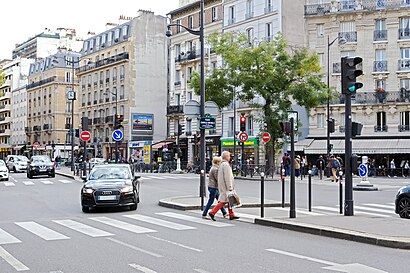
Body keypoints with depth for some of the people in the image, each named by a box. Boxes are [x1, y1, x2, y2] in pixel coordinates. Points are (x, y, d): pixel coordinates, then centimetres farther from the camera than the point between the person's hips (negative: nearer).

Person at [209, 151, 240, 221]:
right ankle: (212, 212, -9)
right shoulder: (226, 165, -16)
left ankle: (231, 215, 16)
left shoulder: (222, 164, 16)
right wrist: (230, 187, -21)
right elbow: (227, 177, -21)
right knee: (224, 201, -9)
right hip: (225, 186, -10)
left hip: (223, 186, 10)